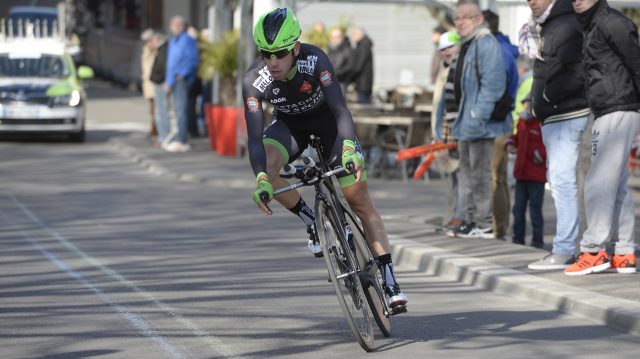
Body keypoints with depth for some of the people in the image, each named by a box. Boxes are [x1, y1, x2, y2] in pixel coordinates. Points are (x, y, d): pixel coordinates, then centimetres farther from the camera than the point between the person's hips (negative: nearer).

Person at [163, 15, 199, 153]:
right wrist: (168, 81, 17)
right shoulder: (173, 41, 19)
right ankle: (180, 140, 14)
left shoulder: (187, 40, -9)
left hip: (182, 79, -9)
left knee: (181, 109, -12)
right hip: (173, 80, 9)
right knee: (178, 110, 10)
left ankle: (181, 141, -14)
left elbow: (192, 60, -14)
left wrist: (182, 75, -18)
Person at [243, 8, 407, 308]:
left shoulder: (315, 60, -33)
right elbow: (255, 137, -34)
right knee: (266, 168, -31)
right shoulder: (254, 81, -29)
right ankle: (312, 223, -5)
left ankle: (389, 281, -5)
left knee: (359, 199, -9)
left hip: (327, 118, -1)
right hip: (289, 125, 1)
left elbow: (340, 107, -41)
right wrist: (261, 179, -50)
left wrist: (349, 148, -59)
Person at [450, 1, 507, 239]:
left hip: (480, 124, -11)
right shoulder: (466, 46, 18)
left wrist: (477, 116, -26)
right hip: (466, 123, 11)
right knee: (468, 172, 17)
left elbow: (491, 83, -23)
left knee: (480, 173, -6)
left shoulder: (486, 44, -15)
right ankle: (472, 219, 26)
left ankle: (484, 224, 0)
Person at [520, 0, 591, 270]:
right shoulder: (548, 26, 18)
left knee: (562, 180, -11)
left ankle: (563, 251, -11)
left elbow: (577, 75, -22)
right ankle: (565, 247, 22)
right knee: (558, 181, 15)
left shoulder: (567, 28, -14)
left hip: (565, 117, -11)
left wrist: (546, 95, -14)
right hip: (554, 118, 11)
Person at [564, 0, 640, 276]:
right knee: (617, 186, 9)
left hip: (618, 113, -10)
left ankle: (593, 251, -9)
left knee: (598, 184, -10)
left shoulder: (613, 24, -11)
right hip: (608, 115, 10)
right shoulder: (592, 28, 19)